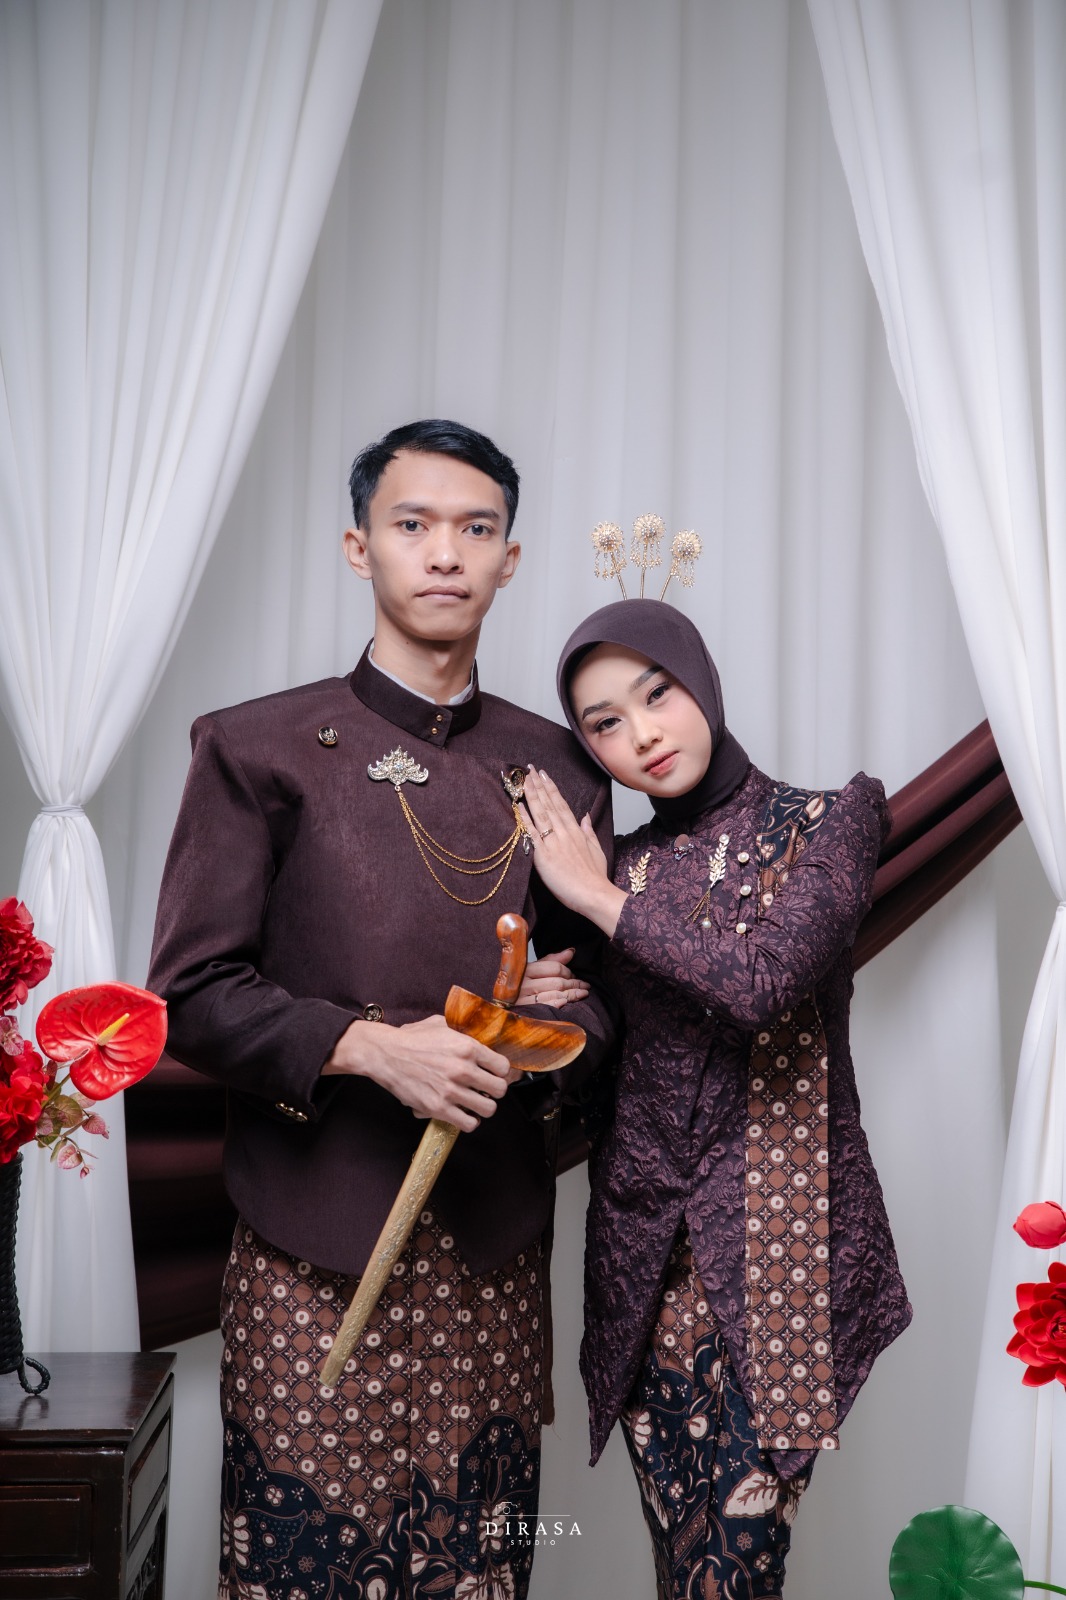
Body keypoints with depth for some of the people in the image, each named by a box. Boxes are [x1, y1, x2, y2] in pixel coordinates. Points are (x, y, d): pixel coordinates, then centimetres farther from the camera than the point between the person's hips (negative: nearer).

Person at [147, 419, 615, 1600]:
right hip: (315, 1251, -3)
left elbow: (598, 986, 15)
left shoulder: (557, 768, 9)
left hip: (495, 1252, 3)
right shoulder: (258, 749, -1)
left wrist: (540, 1033, -7)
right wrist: (372, 1045, -18)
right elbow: (191, 993, -5)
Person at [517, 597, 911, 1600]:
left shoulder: (824, 824, -2)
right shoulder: (615, 869, 10)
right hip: (650, 1251, 4)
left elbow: (763, 979, -20)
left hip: (778, 1242, -4)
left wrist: (603, 898, -10)